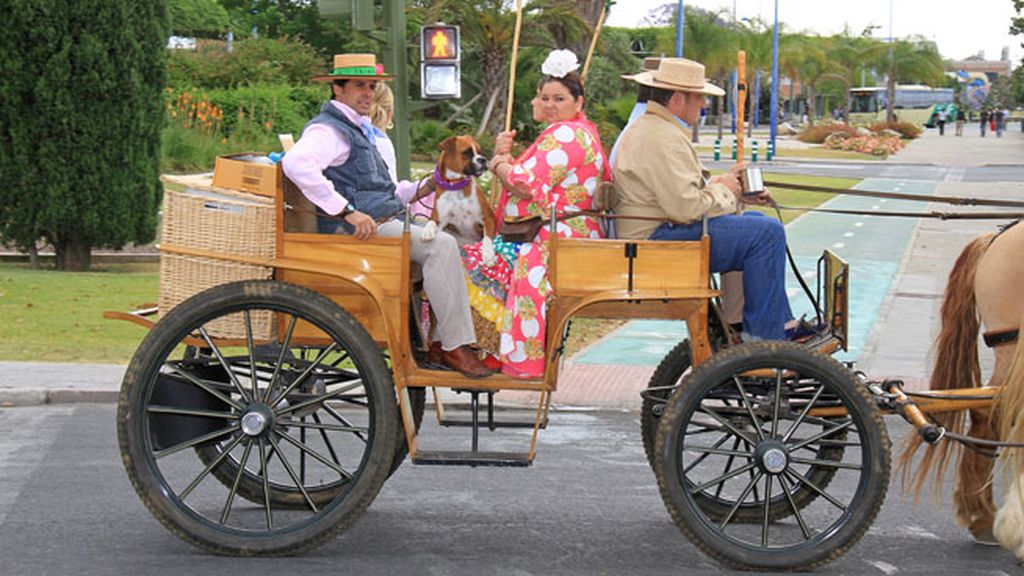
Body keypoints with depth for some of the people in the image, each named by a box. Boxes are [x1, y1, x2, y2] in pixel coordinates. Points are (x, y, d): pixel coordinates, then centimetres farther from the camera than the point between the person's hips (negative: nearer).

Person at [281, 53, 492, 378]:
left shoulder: (358, 130, 25)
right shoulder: (328, 130, -8)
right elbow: (296, 164, -29)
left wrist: (422, 189, 16)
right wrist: (348, 212, -31)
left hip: (387, 222, 11)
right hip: (357, 229, -11)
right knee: (441, 246, -23)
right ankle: (454, 348, -23)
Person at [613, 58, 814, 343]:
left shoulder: (648, 127, 18)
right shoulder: (663, 140, -20)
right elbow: (686, 207, -27)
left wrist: (728, 187, 8)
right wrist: (723, 191, -7)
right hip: (659, 239, -12)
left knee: (758, 222, 21)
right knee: (767, 233, -16)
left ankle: (781, 325, 20)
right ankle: (763, 335, -10)